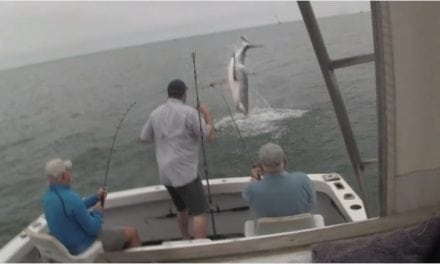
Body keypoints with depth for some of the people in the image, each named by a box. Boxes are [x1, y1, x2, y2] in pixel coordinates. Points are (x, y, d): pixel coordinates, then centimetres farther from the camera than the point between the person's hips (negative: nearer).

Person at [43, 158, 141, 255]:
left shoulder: (48, 196, -3)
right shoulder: (72, 198, -33)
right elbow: (93, 229, -25)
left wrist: (96, 197, 5)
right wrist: (98, 212, -5)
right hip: (86, 246, -9)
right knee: (131, 232, 7)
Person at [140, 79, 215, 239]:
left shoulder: (156, 113, 7)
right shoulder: (188, 112, -11)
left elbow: (144, 138, 18)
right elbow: (211, 135, -10)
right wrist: (207, 114, 4)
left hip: (165, 174, 7)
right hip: (185, 172, -7)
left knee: (182, 210, 24)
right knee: (200, 213, -4)